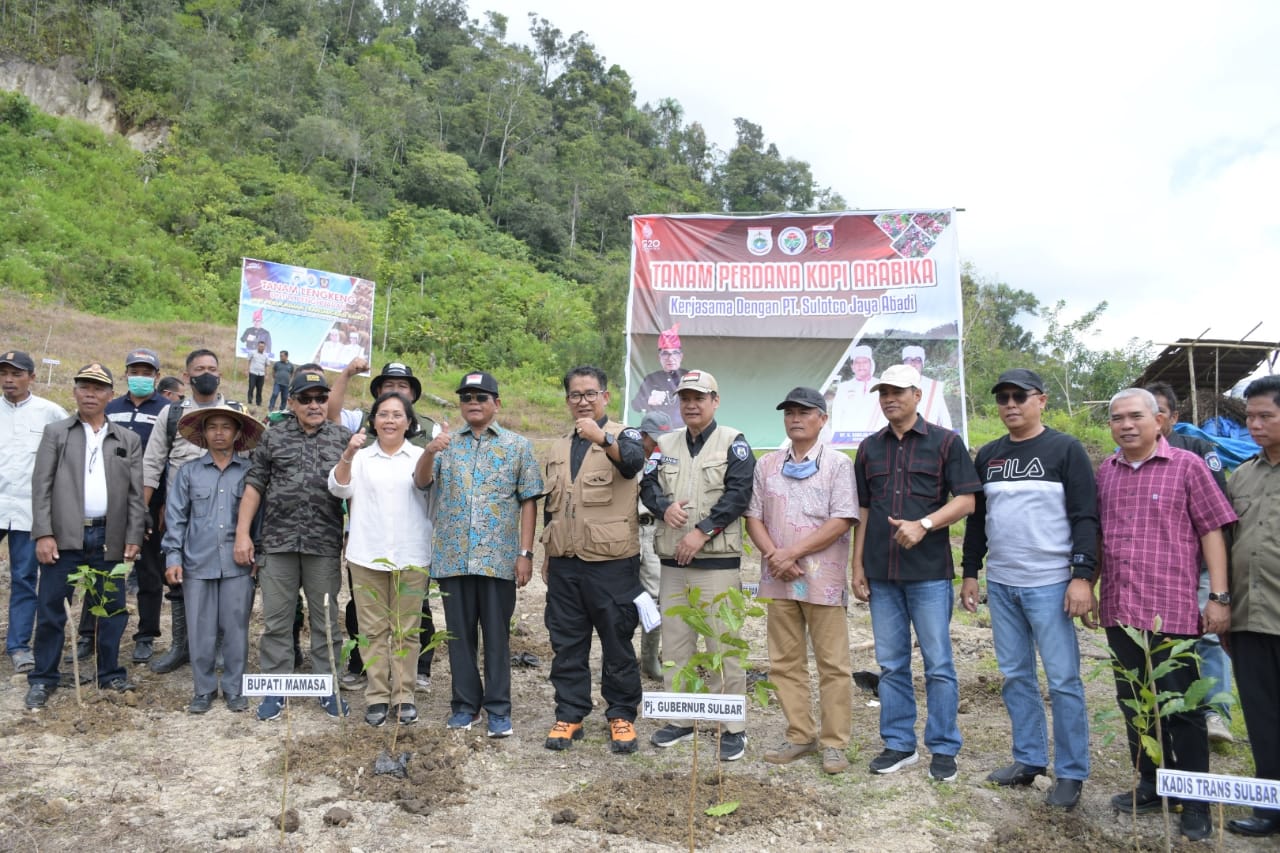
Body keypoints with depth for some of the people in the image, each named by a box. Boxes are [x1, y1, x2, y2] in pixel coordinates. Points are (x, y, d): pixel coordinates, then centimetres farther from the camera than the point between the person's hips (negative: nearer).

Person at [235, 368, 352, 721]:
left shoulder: (345, 438, 5)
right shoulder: (273, 437, 7)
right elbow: (254, 486, 6)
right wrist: (242, 533, 0)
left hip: (325, 545, -1)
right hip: (278, 542, 1)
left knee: (326, 619, 8)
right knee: (276, 619, 8)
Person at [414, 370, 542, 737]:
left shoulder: (518, 445, 3)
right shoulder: (446, 443, 8)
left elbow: (528, 501, 1)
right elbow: (421, 482, -5)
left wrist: (526, 553, -5)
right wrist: (429, 453, -27)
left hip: (499, 558, -2)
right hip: (452, 557, 2)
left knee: (497, 635, 5)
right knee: (459, 634, 10)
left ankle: (498, 709, 15)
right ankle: (465, 704, 23)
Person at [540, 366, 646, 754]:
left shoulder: (623, 435, -2)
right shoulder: (559, 448, 15)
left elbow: (634, 460, -27)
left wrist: (602, 437, -45)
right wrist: (547, 555, 18)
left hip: (611, 562, -5)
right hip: (565, 563, 5)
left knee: (617, 642, 5)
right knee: (567, 643, 10)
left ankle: (621, 715, 20)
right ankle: (570, 714, 23)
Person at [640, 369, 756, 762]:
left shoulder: (733, 443, -1)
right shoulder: (666, 444, 15)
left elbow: (737, 494, -10)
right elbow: (648, 485, 12)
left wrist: (702, 532, -17)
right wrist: (665, 507, -11)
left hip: (718, 561, -5)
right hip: (672, 562, 5)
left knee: (723, 645, -3)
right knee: (675, 643, 11)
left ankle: (733, 728, 9)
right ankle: (679, 720, 25)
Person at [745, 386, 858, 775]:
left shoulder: (837, 463, -1)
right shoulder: (766, 465, 11)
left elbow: (842, 520, -9)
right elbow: (753, 517, 9)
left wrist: (792, 552, -14)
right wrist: (774, 554, -8)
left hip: (823, 578, -4)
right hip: (779, 578, 4)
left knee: (833, 663, 1)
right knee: (785, 662, 9)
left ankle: (834, 743, 12)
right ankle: (799, 736, 21)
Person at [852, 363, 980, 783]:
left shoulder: (946, 442, 0)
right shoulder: (869, 448, 12)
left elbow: (966, 499, -5)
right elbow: (862, 509, 13)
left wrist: (924, 524, -20)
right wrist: (857, 565, 8)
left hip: (929, 572, -4)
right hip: (881, 574, 4)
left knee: (938, 664, 3)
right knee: (891, 664, 11)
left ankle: (943, 748, 16)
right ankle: (899, 744, 22)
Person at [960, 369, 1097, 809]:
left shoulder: (1065, 449, -3)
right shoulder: (988, 455, 12)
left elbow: (1085, 517, -7)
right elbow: (976, 518, 17)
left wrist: (1083, 576, -14)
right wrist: (970, 573, 14)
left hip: (1050, 585, -5)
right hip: (1000, 585, 5)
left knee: (1063, 681, 1)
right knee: (1015, 677, 12)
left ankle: (1070, 773, 12)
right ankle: (1028, 759, 24)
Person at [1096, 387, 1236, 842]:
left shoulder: (1187, 466, -3)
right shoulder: (1105, 472, 10)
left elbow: (1212, 531, -4)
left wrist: (1219, 596, -8)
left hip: (1171, 610, -4)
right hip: (1119, 611, 5)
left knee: (1181, 708, 3)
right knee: (1133, 703, 14)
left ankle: (1194, 801, 18)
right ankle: (1151, 785, 29)